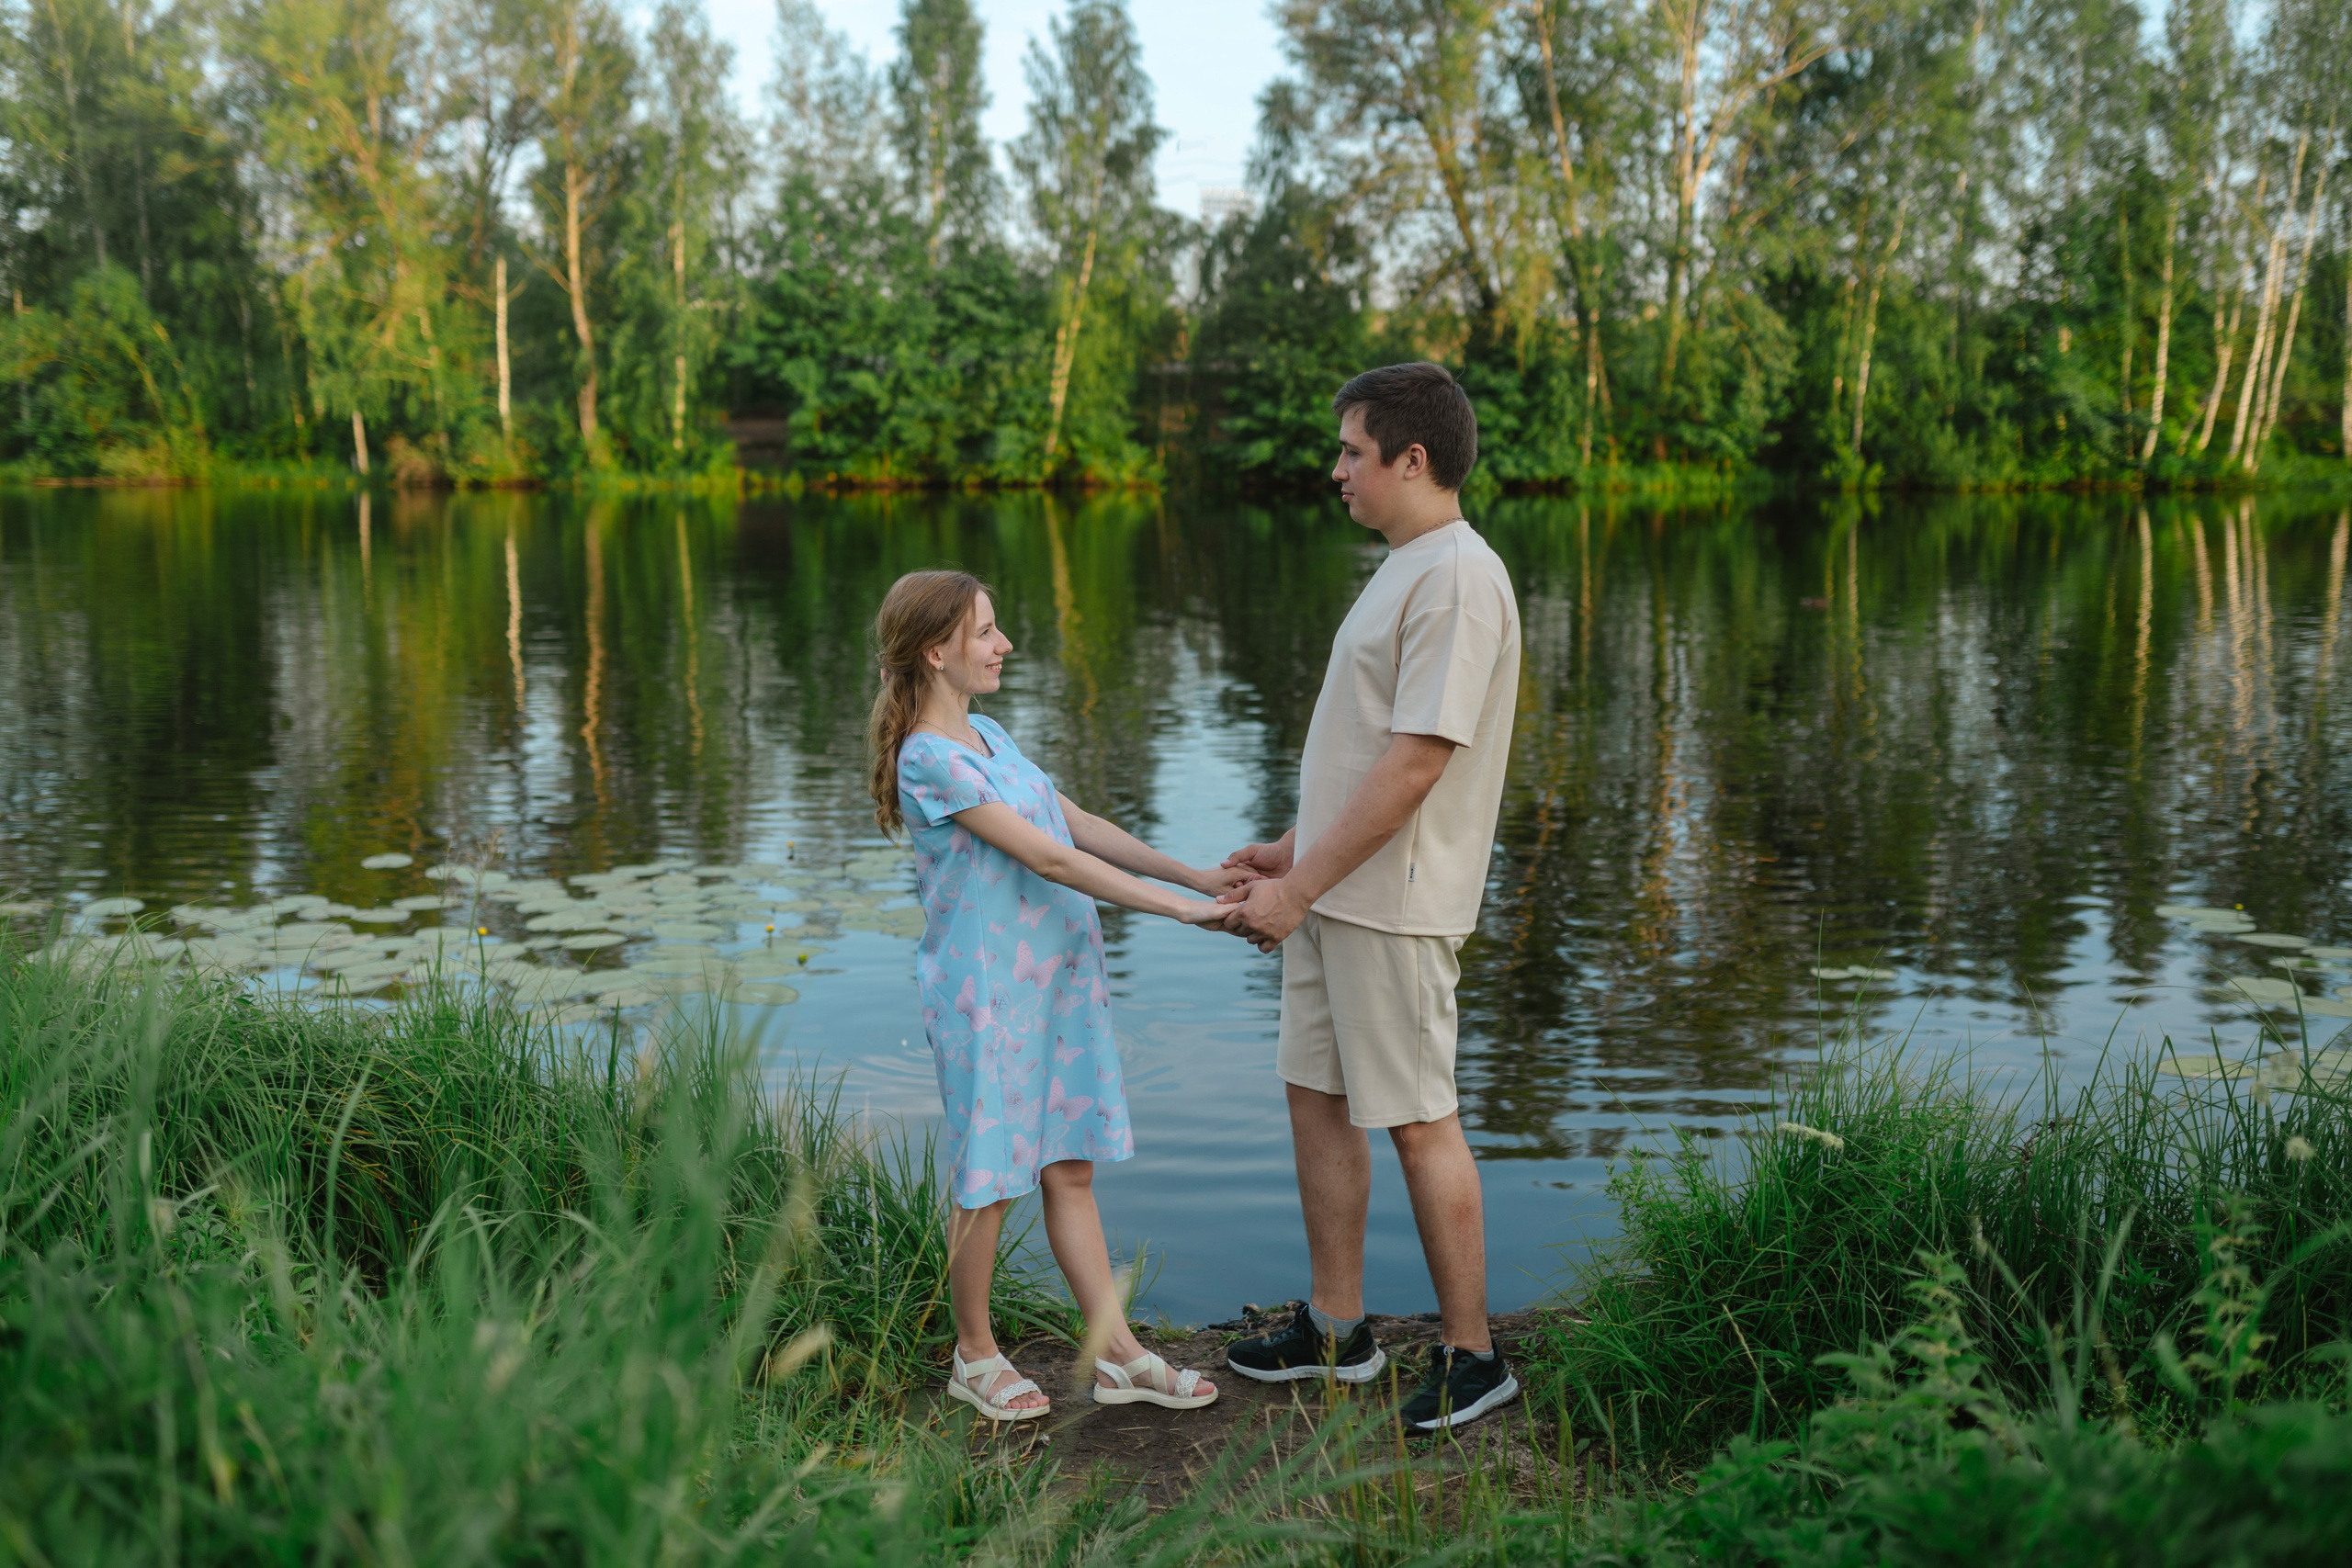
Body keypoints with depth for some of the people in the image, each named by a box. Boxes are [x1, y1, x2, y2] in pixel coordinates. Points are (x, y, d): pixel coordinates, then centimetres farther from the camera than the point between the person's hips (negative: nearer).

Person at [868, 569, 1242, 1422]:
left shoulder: (989, 735, 12)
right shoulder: (931, 760, -17)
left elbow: (1082, 826, 13)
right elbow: (1046, 857, -21)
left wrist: (1196, 875, 6)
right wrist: (1176, 906, -20)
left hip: (1058, 979, 8)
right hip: (986, 992, -8)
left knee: (1070, 1168, 11)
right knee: (990, 1180, 4)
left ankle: (1118, 1354, 17)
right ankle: (976, 1357, 22)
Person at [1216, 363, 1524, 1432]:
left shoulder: (1458, 580, -18)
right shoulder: (1405, 570, 15)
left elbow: (1415, 762, -23)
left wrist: (1300, 889, -20)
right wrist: (1291, 852, 19)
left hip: (1395, 906, -10)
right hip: (1335, 892, 10)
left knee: (1418, 1123, -1)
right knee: (1317, 1100, 14)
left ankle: (1470, 1353, 14)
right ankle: (1335, 1329, 27)